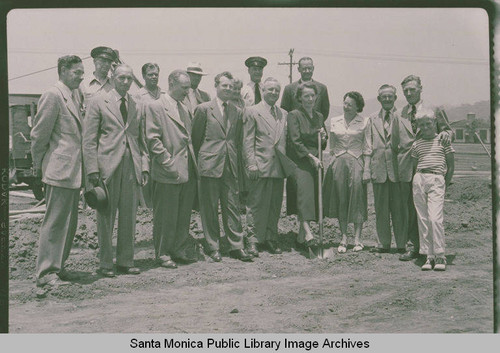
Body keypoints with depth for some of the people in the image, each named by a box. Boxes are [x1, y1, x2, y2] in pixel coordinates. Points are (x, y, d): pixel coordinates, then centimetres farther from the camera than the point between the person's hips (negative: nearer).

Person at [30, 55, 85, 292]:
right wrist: (39, 167, -5)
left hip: (74, 170, 9)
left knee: (69, 223, 13)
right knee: (55, 222, -5)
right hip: (59, 170, -9)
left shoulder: (75, 96, 15)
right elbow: (39, 135, -10)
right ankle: (46, 274, 2)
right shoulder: (53, 96, -11)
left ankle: (58, 267, 24)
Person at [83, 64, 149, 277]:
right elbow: (89, 139, -1)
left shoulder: (137, 105, 13)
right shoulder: (99, 102, 2)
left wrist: (144, 165, 8)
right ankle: (105, 263, 13)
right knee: (106, 216, 3)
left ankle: (125, 261, 18)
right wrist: (92, 169, -9)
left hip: (131, 165, 4)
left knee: (129, 216, 7)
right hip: (107, 164, -4)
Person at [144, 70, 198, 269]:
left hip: (188, 172, 7)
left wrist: (193, 163, 13)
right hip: (168, 174, -7)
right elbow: (153, 139, -12)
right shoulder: (155, 107, -6)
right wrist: (169, 164, -16)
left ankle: (179, 251, 24)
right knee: (165, 218, 2)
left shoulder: (184, 109, 18)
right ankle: (163, 254, 14)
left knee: (184, 216, 13)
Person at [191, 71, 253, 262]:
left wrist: (236, 160, 12)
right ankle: (212, 247, 13)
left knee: (232, 207, 6)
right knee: (210, 209, 3)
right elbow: (196, 138, 3)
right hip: (210, 166, -4)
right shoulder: (204, 109, -2)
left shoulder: (235, 111, 13)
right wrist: (201, 160, 4)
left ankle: (236, 246, 13)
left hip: (230, 167, 4)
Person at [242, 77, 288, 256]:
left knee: (275, 206, 9)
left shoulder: (283, 114, 17)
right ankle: (253, 240, 7)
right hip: (260, 166, -5)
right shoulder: (252, 111, 1)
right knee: (257, 204, -2)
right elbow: (248, 141, -4)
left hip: (279, 167, 5)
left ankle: (271, 238, 19)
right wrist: (251, 164, -12)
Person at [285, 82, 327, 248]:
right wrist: (311, 157, -14)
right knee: (304, 186, -27)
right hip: (299, 161, -5)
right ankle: (306, 228, -34)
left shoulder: (319, 116, 17)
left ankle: (301, 235, 7)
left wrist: (323, 137, 1)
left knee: (314, 193, -2)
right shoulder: (294, 115, 0)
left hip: (316, 161, 5)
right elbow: (295, 141, -9)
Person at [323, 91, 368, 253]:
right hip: (338, 164, 3)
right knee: (340, 200, 3)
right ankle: (343, 238, 10)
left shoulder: (364, 122, 1)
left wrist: (366, 168, -5)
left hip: (356, 163, -3)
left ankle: (357, 238, 3)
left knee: (357, 198, -3)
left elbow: (367, 147, 0)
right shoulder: (334, 121, 10)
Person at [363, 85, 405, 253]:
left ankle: (401, 244, 8)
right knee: (381, 208, 6)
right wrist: (366, 169, 4)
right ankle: (383, 243, 14)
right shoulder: (373, 120, 14)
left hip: (397, 168, -3)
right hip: (378, 168, 3)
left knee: (398, 208, -1)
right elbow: (368, 148, 12)